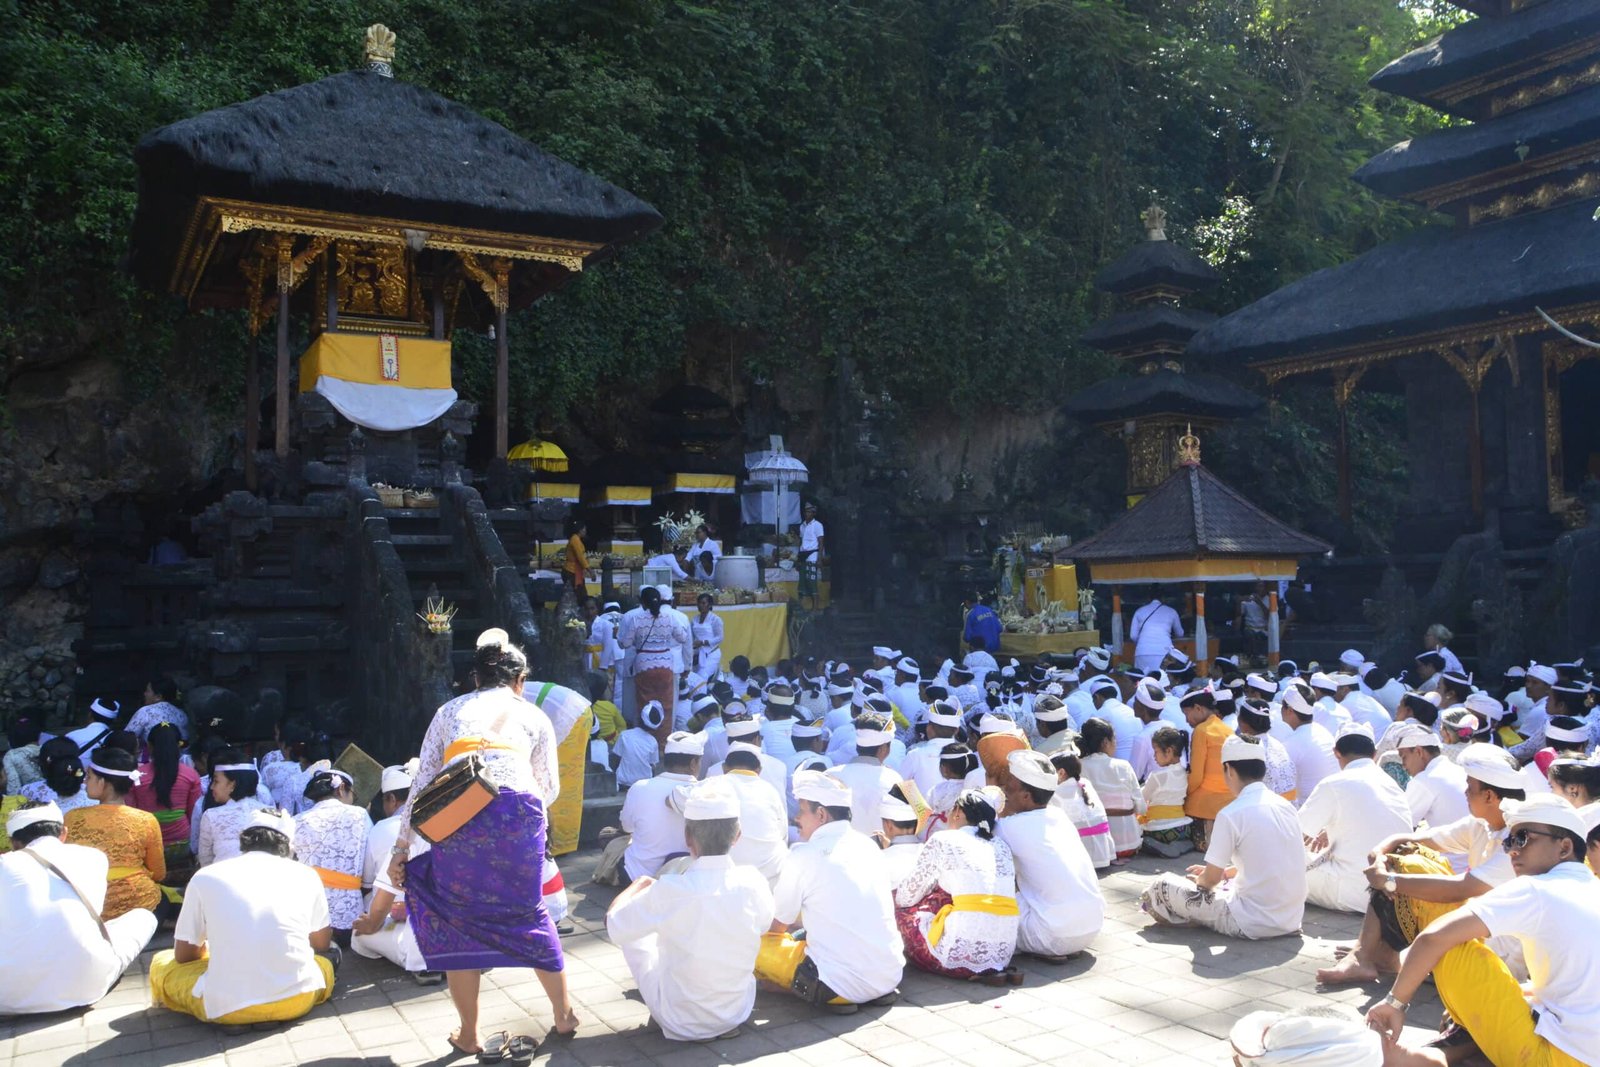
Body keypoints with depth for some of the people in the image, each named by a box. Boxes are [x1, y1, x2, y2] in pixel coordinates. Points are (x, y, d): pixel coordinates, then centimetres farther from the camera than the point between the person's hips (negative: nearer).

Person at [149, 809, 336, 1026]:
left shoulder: (205, 877, 6)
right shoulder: (305, 875, 8)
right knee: (325, 965, 36)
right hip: (296, 999, 1)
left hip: (227, 1007, -1)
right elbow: (322, 944, 23)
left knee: (162, 965, 27)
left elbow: (184, 955, 17)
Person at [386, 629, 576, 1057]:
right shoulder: (534, 716, 22)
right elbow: (548, 788, 20)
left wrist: (401, 848, 18)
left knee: (458, 920, 15)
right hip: (519, 813, 1)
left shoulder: (450, 711, 23)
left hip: (456, 815, 0)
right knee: (529, 912, 19)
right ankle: (564, 1014, 28)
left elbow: (421, 784, 16)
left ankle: (469, 1034, 24)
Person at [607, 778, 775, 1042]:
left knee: (632, 931, 15)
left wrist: (640, 886, 8)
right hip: (738, 1012, 3)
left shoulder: (670, 890, -26)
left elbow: (614, 927, -10)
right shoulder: (752, 882, -17)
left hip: (679, 1022, -3)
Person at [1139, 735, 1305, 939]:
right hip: (1291, 920, 8)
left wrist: (1198, 880, 14)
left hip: (1254, 924, -8)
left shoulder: (1231, 815, -15)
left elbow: (1211, 879, -7)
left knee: (1161, 887, 2)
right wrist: (1226, 872, 27)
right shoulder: (1285, 805, 5)